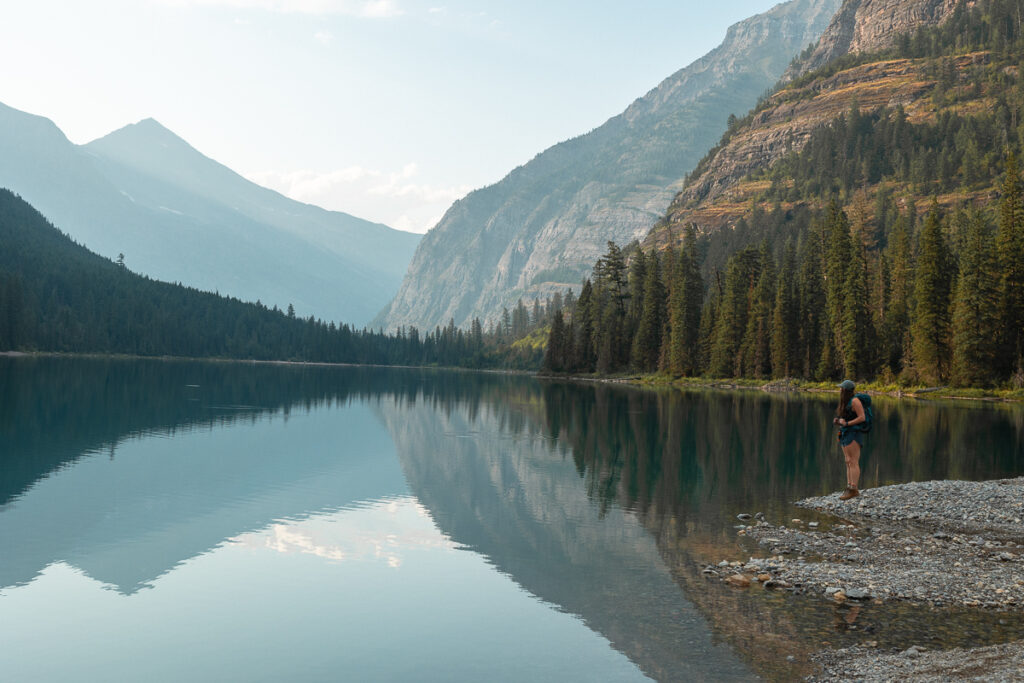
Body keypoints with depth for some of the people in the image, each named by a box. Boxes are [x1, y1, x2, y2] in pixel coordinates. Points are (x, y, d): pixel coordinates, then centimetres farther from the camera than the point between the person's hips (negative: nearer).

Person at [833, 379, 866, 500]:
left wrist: (847, 423, -18)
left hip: (854, 434, -9)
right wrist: (837, 421, 4)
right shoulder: (845, 402, 17)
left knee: (853, 462, -12)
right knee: (848, 462, 5)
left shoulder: (855, 401, -11)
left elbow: (862, 418, -15)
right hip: (845, 435, 9)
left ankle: (854, 489, -15)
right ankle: (849, 488, 5)